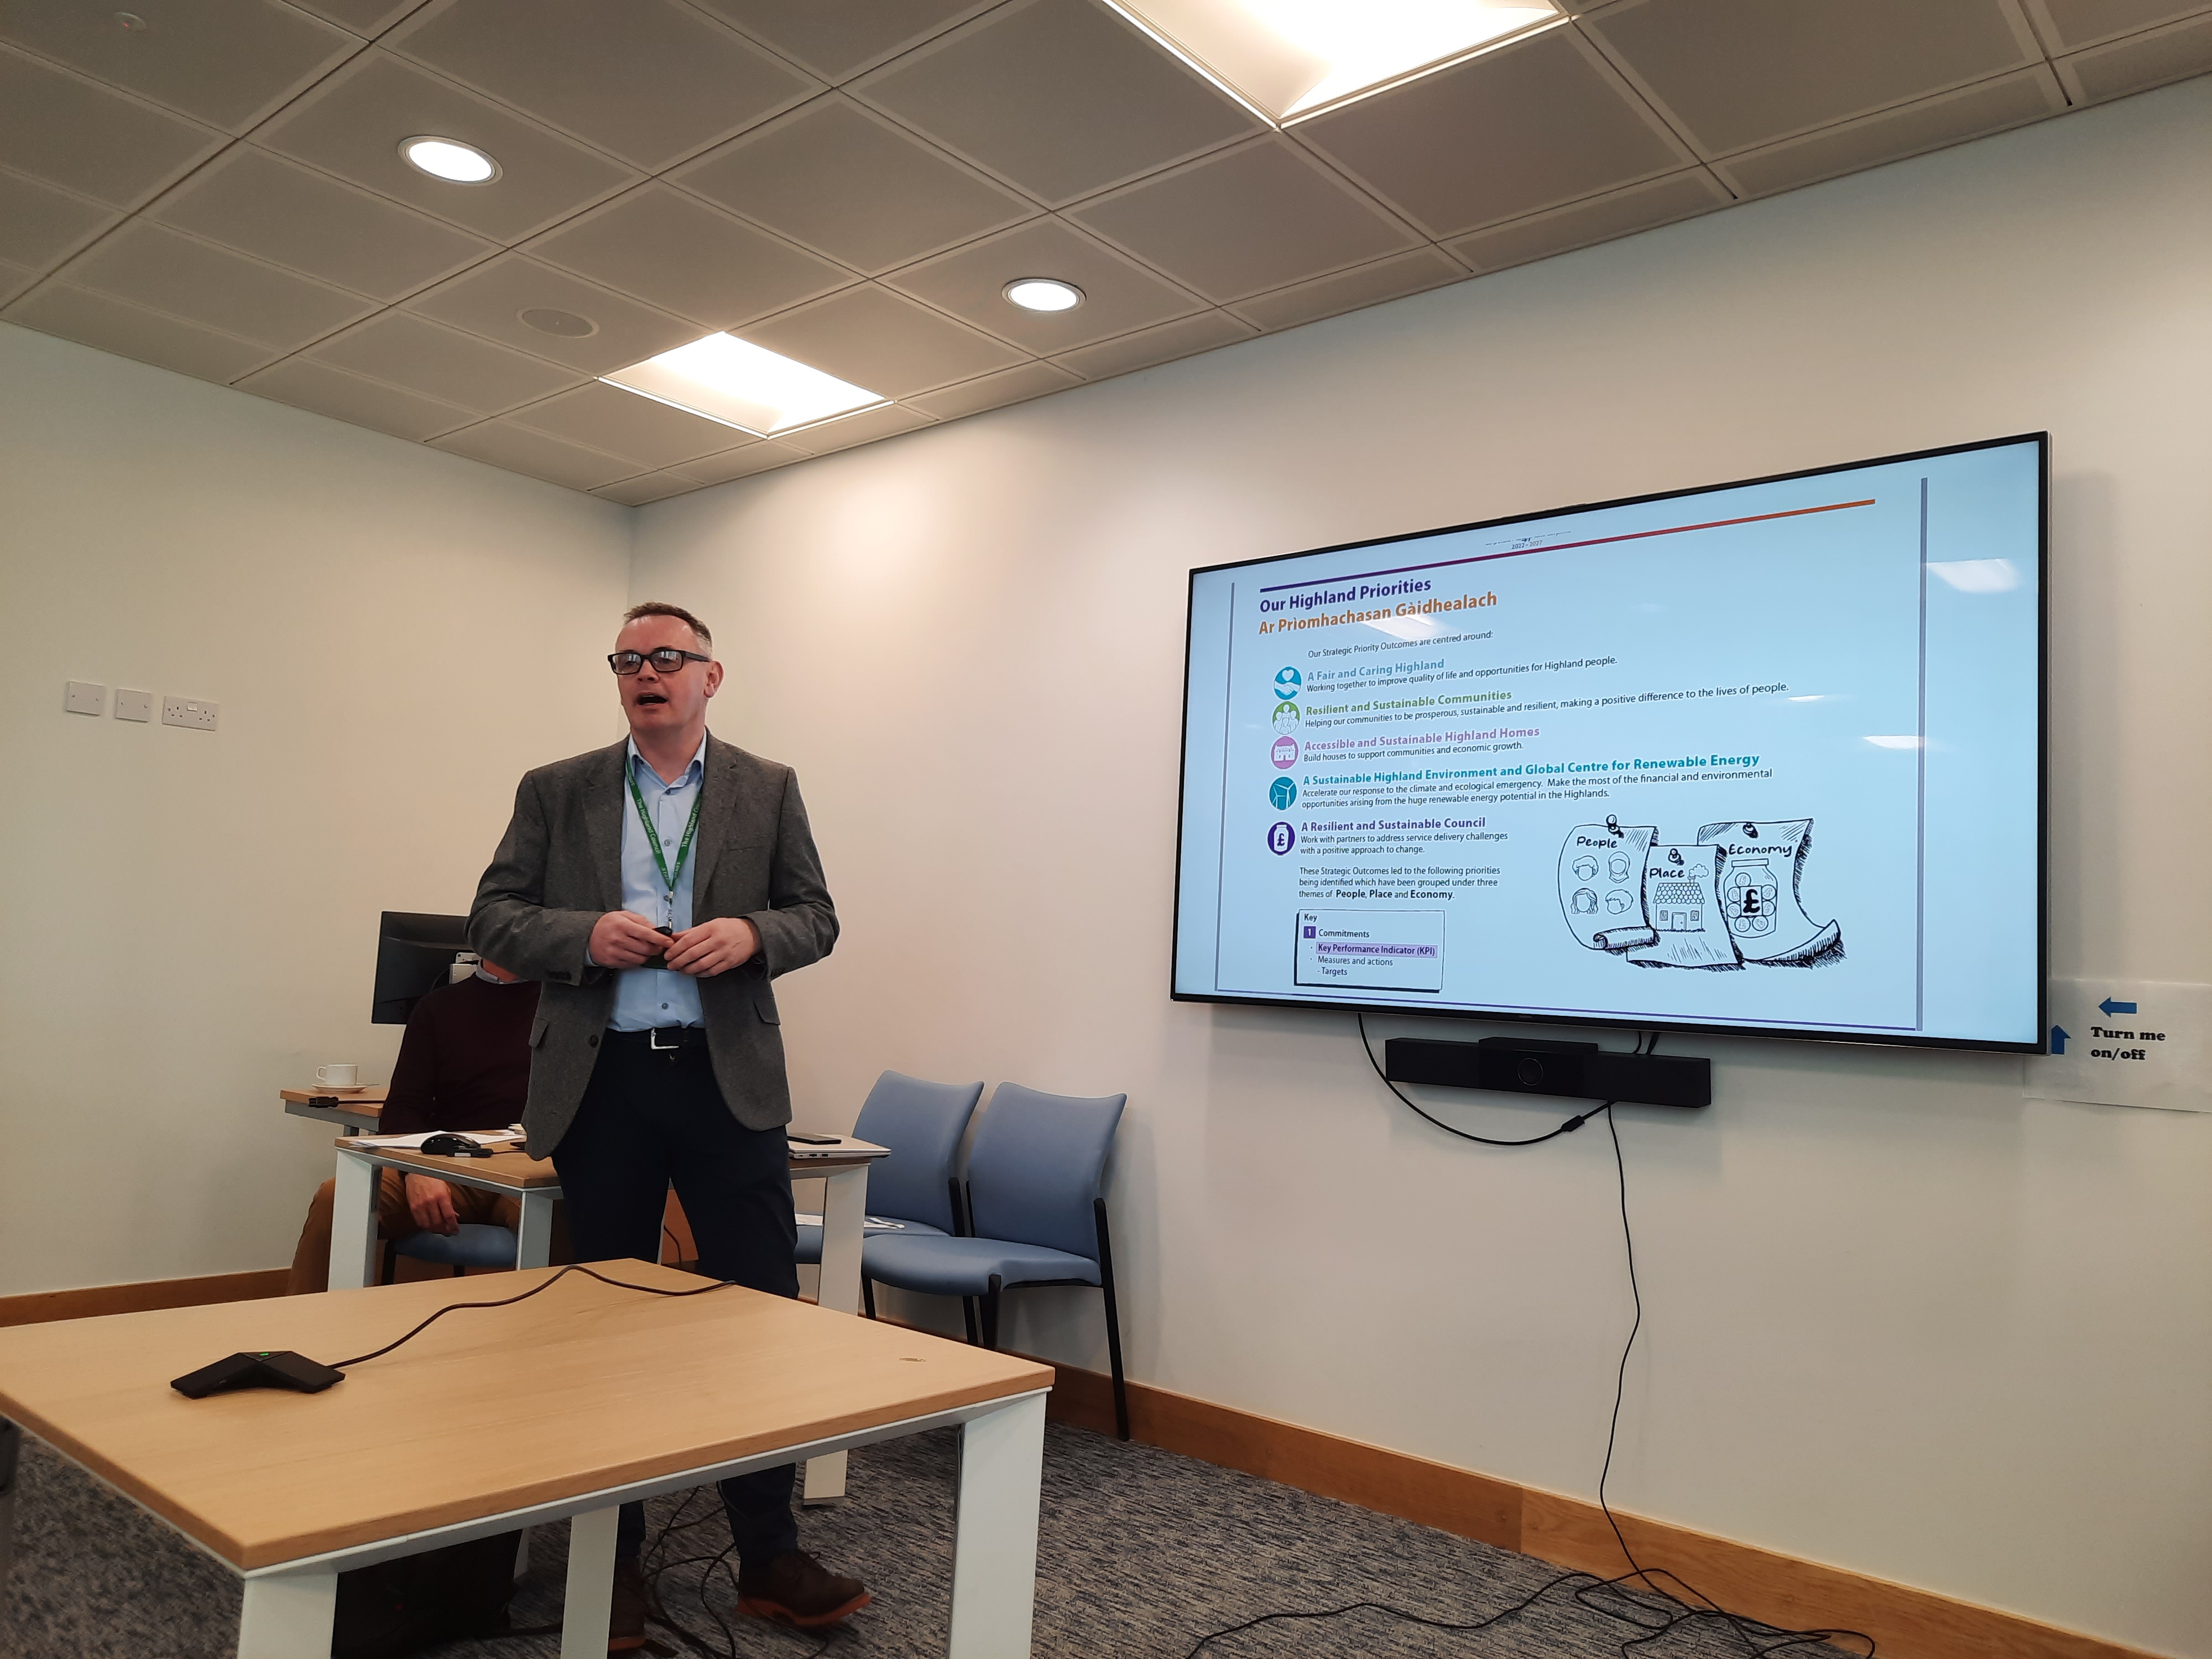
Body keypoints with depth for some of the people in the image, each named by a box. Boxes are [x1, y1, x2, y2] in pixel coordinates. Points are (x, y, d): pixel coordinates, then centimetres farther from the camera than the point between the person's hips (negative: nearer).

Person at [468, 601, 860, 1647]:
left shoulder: (768, 789, 7)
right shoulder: (555, 792, 7)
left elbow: (816, 916, 7)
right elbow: (492, 917, 5)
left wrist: (750, 934, -14)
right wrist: (585, 935, -14)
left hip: (729, 1079, 0)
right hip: (600, 1082, 1)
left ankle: (769, 1558, 15)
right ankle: (613, 1565, 25)